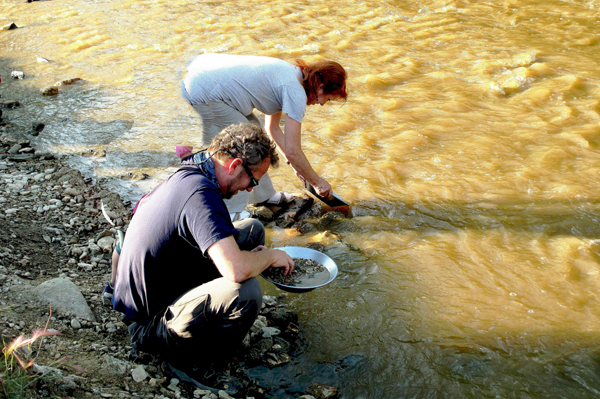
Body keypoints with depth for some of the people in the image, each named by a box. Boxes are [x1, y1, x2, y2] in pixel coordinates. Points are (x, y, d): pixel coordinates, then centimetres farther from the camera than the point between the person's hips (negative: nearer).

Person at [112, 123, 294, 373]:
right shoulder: (200, 194, -28)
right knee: (245, 292, -36)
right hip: (149, 314, -10)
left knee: (252, 229, 9)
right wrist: (270, 256, -15)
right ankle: (157, 336, -8)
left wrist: (258, 257, 8)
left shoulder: (189, 175, 4)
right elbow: (236, 269, -38)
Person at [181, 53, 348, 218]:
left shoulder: (289, 73, 17)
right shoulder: (296, 93, -12)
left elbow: (272, 128, 27)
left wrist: (295, 163, 30)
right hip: (206, 92, -10)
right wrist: (317, 182, 1)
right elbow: (292, 151, -12)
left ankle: (263, 195, 31)